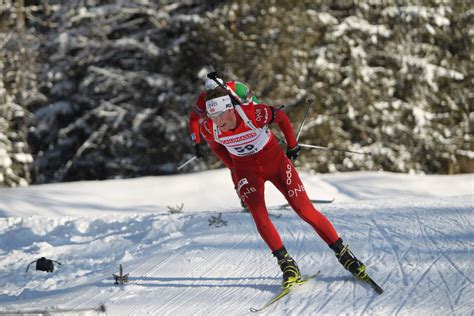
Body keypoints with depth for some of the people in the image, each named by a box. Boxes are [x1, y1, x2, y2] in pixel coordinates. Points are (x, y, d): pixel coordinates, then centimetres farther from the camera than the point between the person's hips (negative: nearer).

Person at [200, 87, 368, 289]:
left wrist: (292, 145, 3)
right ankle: (287, 264, -8)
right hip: (246, 169, 2)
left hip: (274, 159, -2)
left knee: (305, 210, -5)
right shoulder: (209, 129, -20)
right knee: (259, 215, -20)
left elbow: (281, 117, -9)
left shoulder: (253, 114, -30)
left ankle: (342, 253, 6)